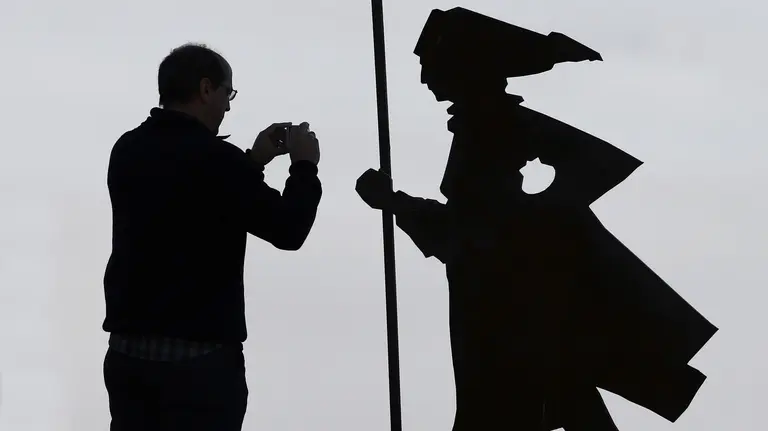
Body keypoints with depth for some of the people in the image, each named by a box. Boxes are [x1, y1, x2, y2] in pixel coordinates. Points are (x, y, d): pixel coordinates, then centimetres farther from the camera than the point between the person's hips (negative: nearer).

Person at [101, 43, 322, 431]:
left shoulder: (128, 151, 6)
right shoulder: (214, 157, -16)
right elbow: (288, 230, -9)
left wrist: (254, 160, 23)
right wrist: (304, 165, 7)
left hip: (127, 349, 7)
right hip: (198, 355, -7)